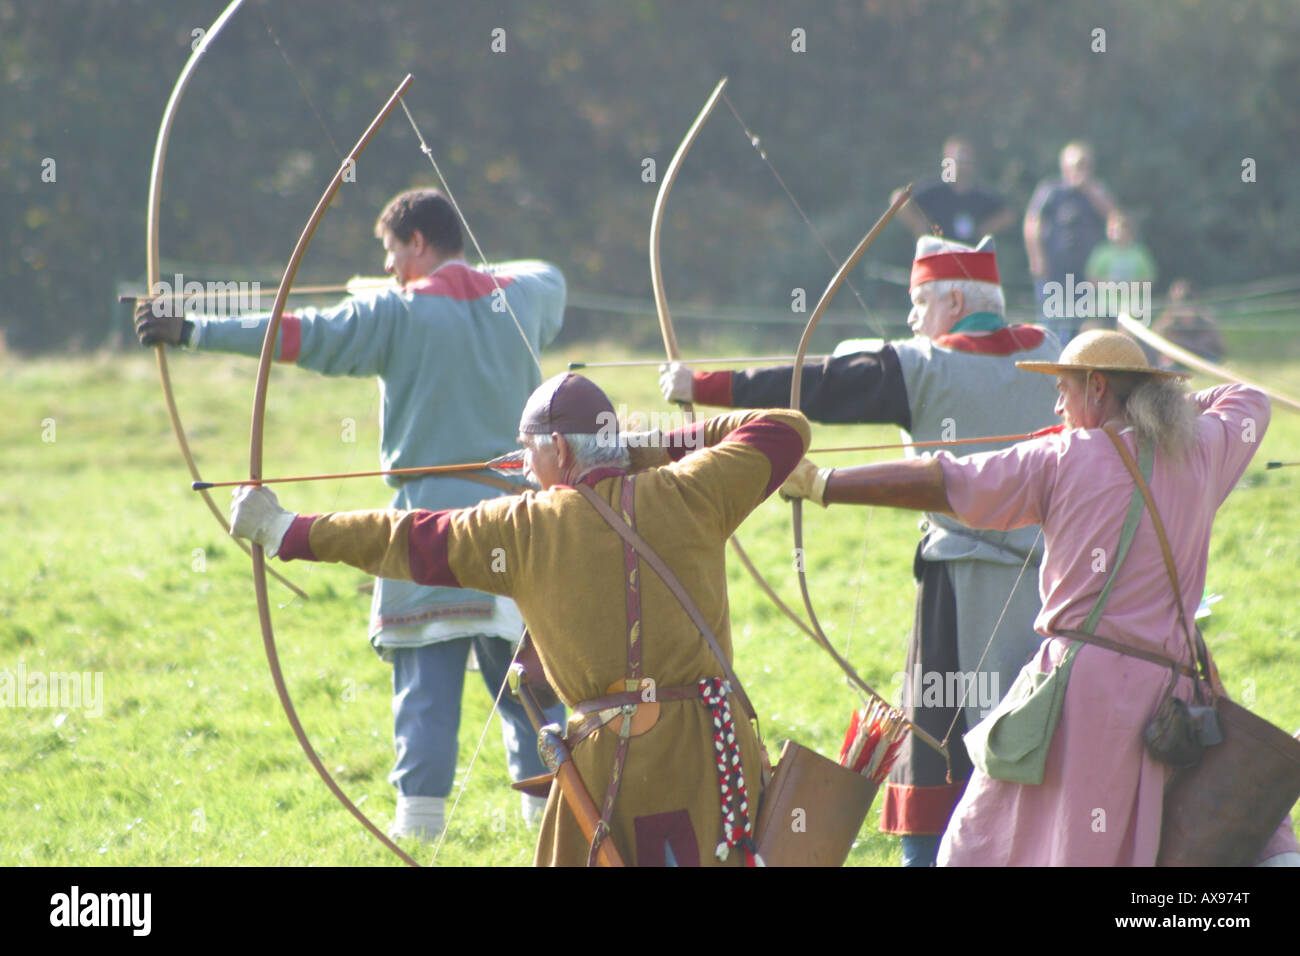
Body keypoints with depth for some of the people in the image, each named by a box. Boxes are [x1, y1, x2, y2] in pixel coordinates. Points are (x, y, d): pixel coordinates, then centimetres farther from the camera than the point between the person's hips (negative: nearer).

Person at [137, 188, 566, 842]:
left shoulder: (400, 314, -6)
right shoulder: (520, 298, 9)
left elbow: (302, 336, -12)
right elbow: (549, 277, 34)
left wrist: (194, 332, -10)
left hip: (432, 515, -4)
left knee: (426, 670, -3)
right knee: (520, 663, 10)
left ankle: (421, 808, -9)